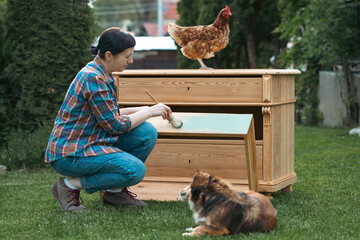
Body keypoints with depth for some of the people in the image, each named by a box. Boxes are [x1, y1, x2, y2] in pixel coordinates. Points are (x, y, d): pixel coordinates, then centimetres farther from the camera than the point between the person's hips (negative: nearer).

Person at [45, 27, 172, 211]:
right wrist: (149, 112, -7)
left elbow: (109, 114, 19)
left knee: (147, 133, -1)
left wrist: (142, 110, 8)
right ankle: (70, 185, -8)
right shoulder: (93, 79, -21)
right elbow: (114, 125, -18)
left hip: (91, 143, 10)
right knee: (135, 170, -23)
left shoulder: (103, 75, 9)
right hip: (70, 154, -10)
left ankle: (114, 191, 10)